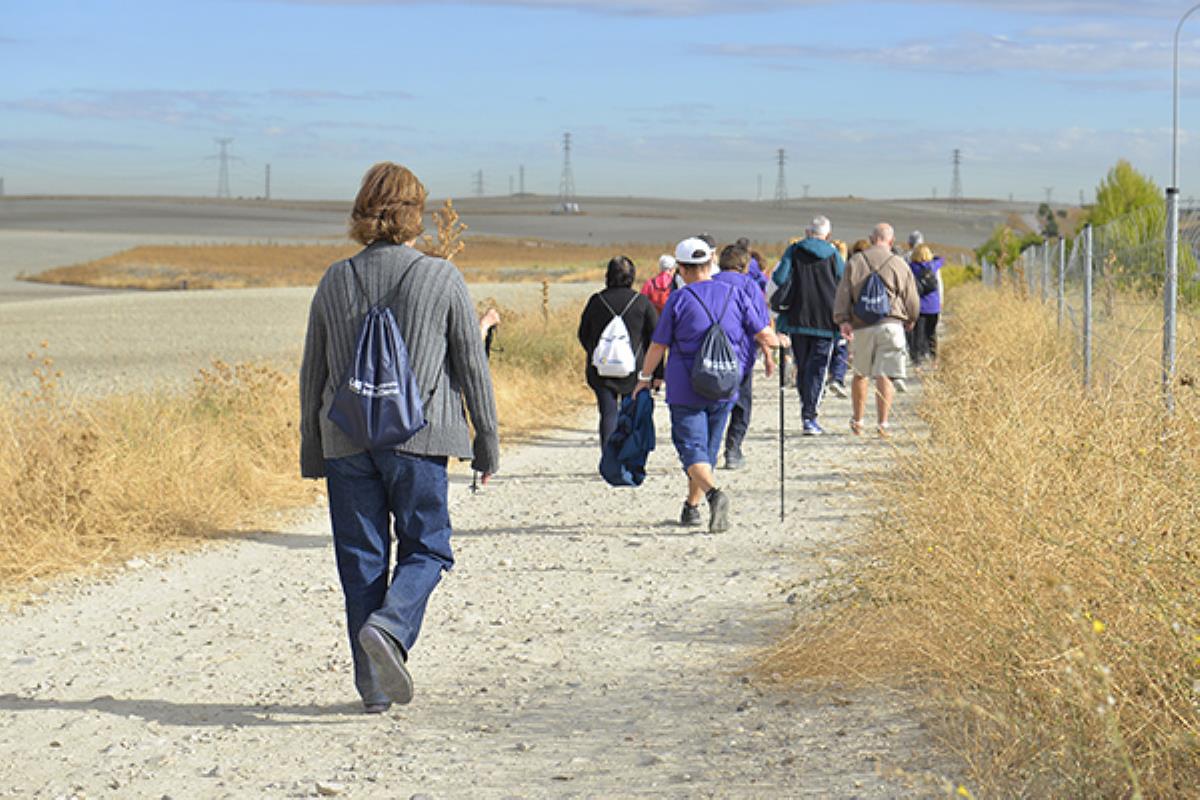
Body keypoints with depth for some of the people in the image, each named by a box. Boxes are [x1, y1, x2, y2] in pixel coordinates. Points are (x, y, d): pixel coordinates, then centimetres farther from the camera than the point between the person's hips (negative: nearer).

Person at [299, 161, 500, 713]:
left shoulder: (335, 280, 4)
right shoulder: (442, 279, -3)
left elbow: (312, 372, 9)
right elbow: (472, 366, -1)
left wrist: (312, 451, 17)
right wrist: (487, 442, 8)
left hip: (346, 438, 3)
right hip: (418, 438, -3)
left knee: (362, 558, 8)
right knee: (426, 546, 10)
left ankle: (374, 686, 8)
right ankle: (389, 627, -17)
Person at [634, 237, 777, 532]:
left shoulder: (679, 300, -8)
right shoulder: (734, 295, 1)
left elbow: (658, 346, -4)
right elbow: (766, 336, 2)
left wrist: (644, 378, 10)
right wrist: (775, 343, 25)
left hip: (685, 389, -4)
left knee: (691, 448, -5)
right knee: (709, 448, 18)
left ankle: (713, 492, -31)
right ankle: (692, 507, 27)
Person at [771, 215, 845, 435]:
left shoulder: (794, 251, 1)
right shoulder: (833, 254, 1)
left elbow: (779, 279, -9)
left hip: (797, 317, 1)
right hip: (825, 321, -1)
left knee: (802, 366, 14)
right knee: (817, 368, -1)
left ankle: (808, 410, 19)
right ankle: (809, 417, -9)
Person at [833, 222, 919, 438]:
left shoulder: (854, 262, 7)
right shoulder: (899, 264, 2)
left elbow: (843, 294, -1)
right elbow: (912, 300, 7)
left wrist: (842, 320, -3)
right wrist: (909, 321, 24)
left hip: (861, 327, 2)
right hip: (891, 324, -2)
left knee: (860, 374, 16)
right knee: (884, 376, -3)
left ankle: (857, 421, 26)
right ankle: (882, 424, -10)